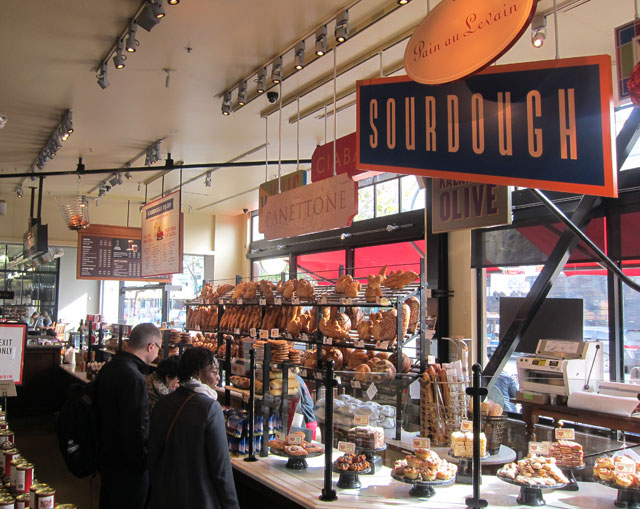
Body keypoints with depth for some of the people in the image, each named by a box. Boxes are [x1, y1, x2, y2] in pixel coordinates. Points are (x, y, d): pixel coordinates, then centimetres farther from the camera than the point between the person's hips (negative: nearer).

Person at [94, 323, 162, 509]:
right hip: (126, 467, -9)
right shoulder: (134, 378, -27)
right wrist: (143, 463, -15)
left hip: (106, 457, 9)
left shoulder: (109, 367, 4)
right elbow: (135, 431, -28)